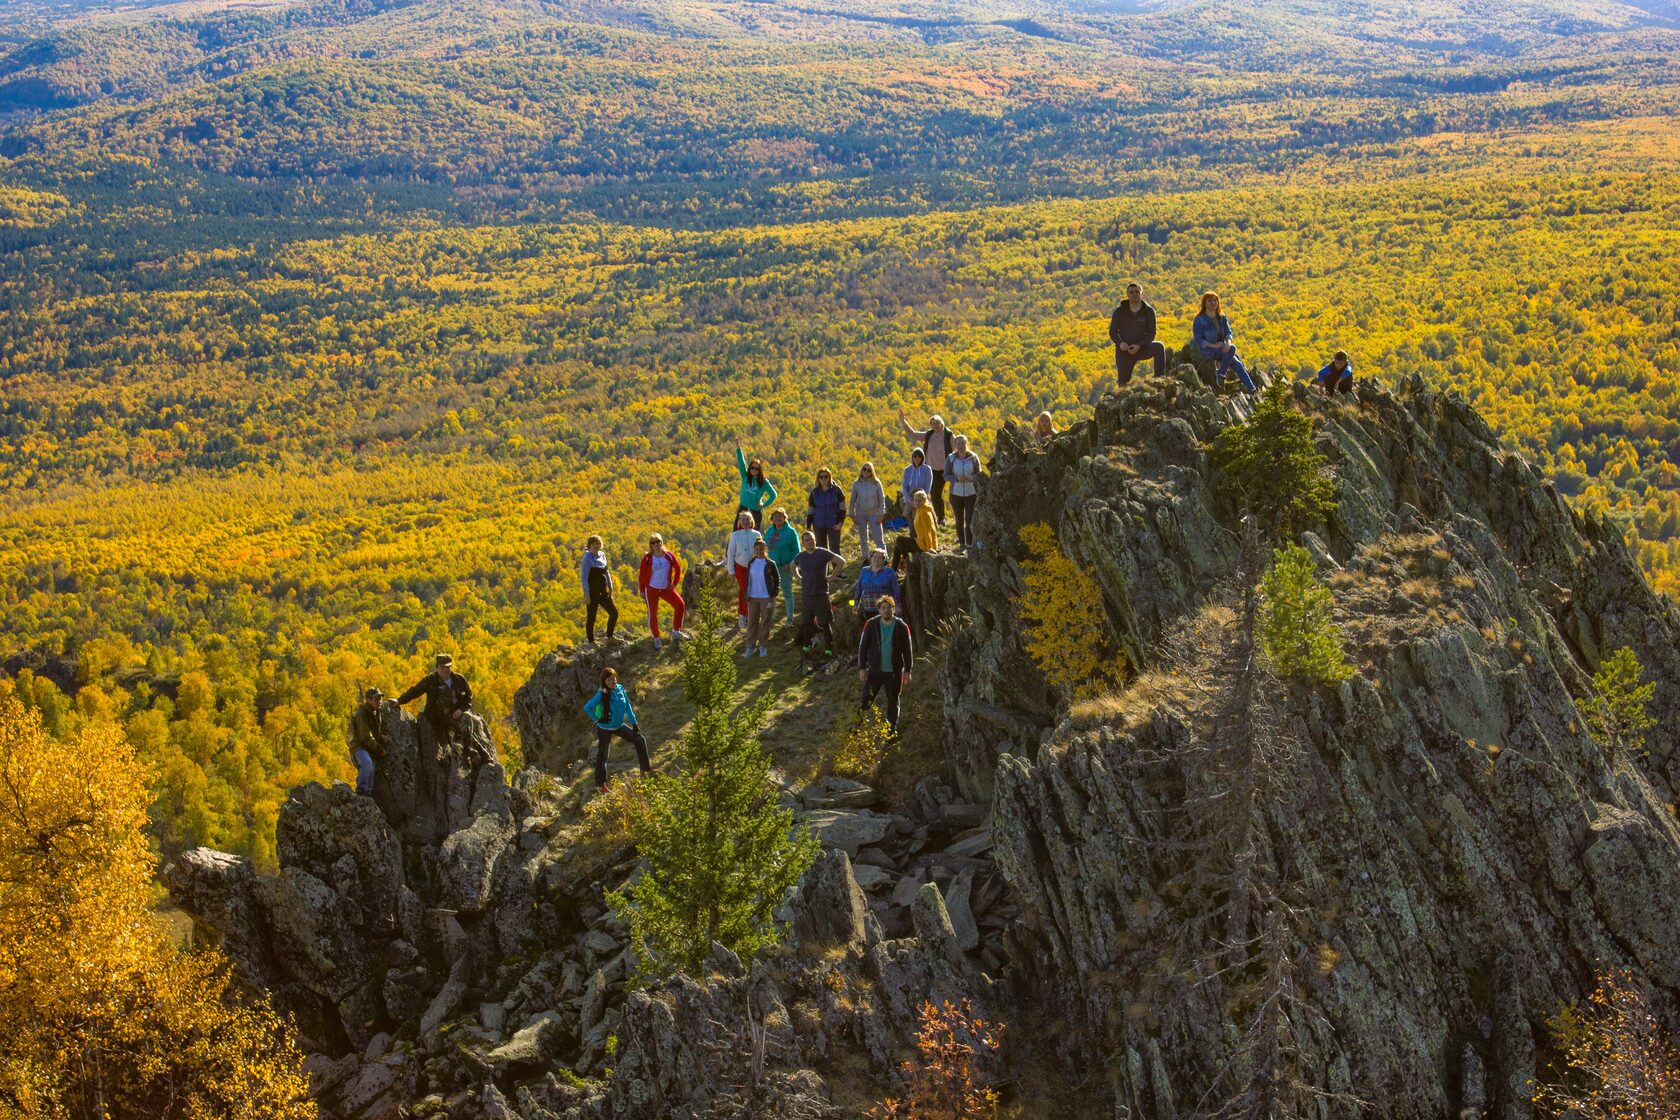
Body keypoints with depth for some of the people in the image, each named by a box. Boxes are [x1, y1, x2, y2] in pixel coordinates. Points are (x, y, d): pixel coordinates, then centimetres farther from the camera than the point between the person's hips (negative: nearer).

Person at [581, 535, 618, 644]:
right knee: (591, 617, 2)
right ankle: (591, 641, 12)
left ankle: (609, 637, 19)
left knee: (614, 612, 7)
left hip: (603, 592, 7)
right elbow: (584, 577, -15)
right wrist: (587, 594, -19)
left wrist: (610, 588, 13)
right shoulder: (588, 558, -13)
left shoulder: (602, 556, 8)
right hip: (592, 593, -7)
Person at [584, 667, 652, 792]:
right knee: (602, 755, 7)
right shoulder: (602, 694, -25)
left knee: (640, 740, 9)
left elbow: (628, 707, 0)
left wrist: (634, 723, 3)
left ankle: (646, 769, 24)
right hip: (605, 729, -6)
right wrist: (598, 719, -21)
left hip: (619, 725, 6)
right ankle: (600, 784, 22)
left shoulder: (620, 688, -10)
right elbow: (587, 708, -26)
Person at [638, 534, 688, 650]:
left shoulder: (669, 555, -5)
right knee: (652, 614, 1)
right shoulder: (647, 558, -12)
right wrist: (641, 590, -3)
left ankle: (676, 631, 9)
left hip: (666, 588, 3)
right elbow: (642, 575, -5)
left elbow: (678, 568, 8)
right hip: (651, 589, -3)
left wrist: (675, 583, 4)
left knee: (680, 605, -6)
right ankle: (656, 638, 16)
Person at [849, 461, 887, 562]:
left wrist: (881, 514, -5)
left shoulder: (876, 483, -5)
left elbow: (882, 499, -1)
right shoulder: (857, 484, -1)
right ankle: (866, 558, 22)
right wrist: (852, 515, 2)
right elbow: (853, 500, 7)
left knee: (879, 538, -7)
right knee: (863, 539, 10)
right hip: (861, 514, 2)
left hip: (874, 514, -2)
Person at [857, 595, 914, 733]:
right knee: (866, 700, -2)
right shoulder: (871, 625, -4)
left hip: (894, 672, 0)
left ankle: (892, 728, 25)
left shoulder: (901, 627, -5)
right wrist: (862, 668, -4)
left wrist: (907, 671, 0)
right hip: (875, 670, 0)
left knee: (893, 701, 12)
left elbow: (908, 650, 2)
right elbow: (863, 646, 0)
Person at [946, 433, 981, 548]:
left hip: (971, 493, -1)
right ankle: (961, 542, 23)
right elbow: (946, 475, -3)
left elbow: (979, 475, 0)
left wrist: (972, 477, -22)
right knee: (959, 519, 10)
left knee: (970, 519, -8)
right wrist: (957, 478, -21)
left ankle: (970, 543, -4)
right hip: (956, 494, 1)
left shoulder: (973, 458, -4)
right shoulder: (951, 458, -2)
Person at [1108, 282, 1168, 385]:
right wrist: (1120, 343, -22)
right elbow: (1112, 331, 0)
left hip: (1141, 348, -1)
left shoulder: (1149, 311, -4)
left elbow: (1151, 333, -6)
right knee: (1123, 382, 3)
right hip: (1124, 351, 1)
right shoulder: (1120, 311, -1)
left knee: (1159, 347, -30)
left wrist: (1139, 346, -23)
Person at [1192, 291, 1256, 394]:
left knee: (1238, 364, -18)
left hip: (1221, 349, 5)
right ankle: (1220, 374, -17)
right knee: (1232, 348, -29)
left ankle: (1251, 390, -23)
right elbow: (1198, 340, -16)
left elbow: (1228, 332, -2)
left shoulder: (1222, 317, 5)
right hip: (1206, 350, -5)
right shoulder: (1199, 320, -13)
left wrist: (1228, 342, -24)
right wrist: (1214, 346, -26)